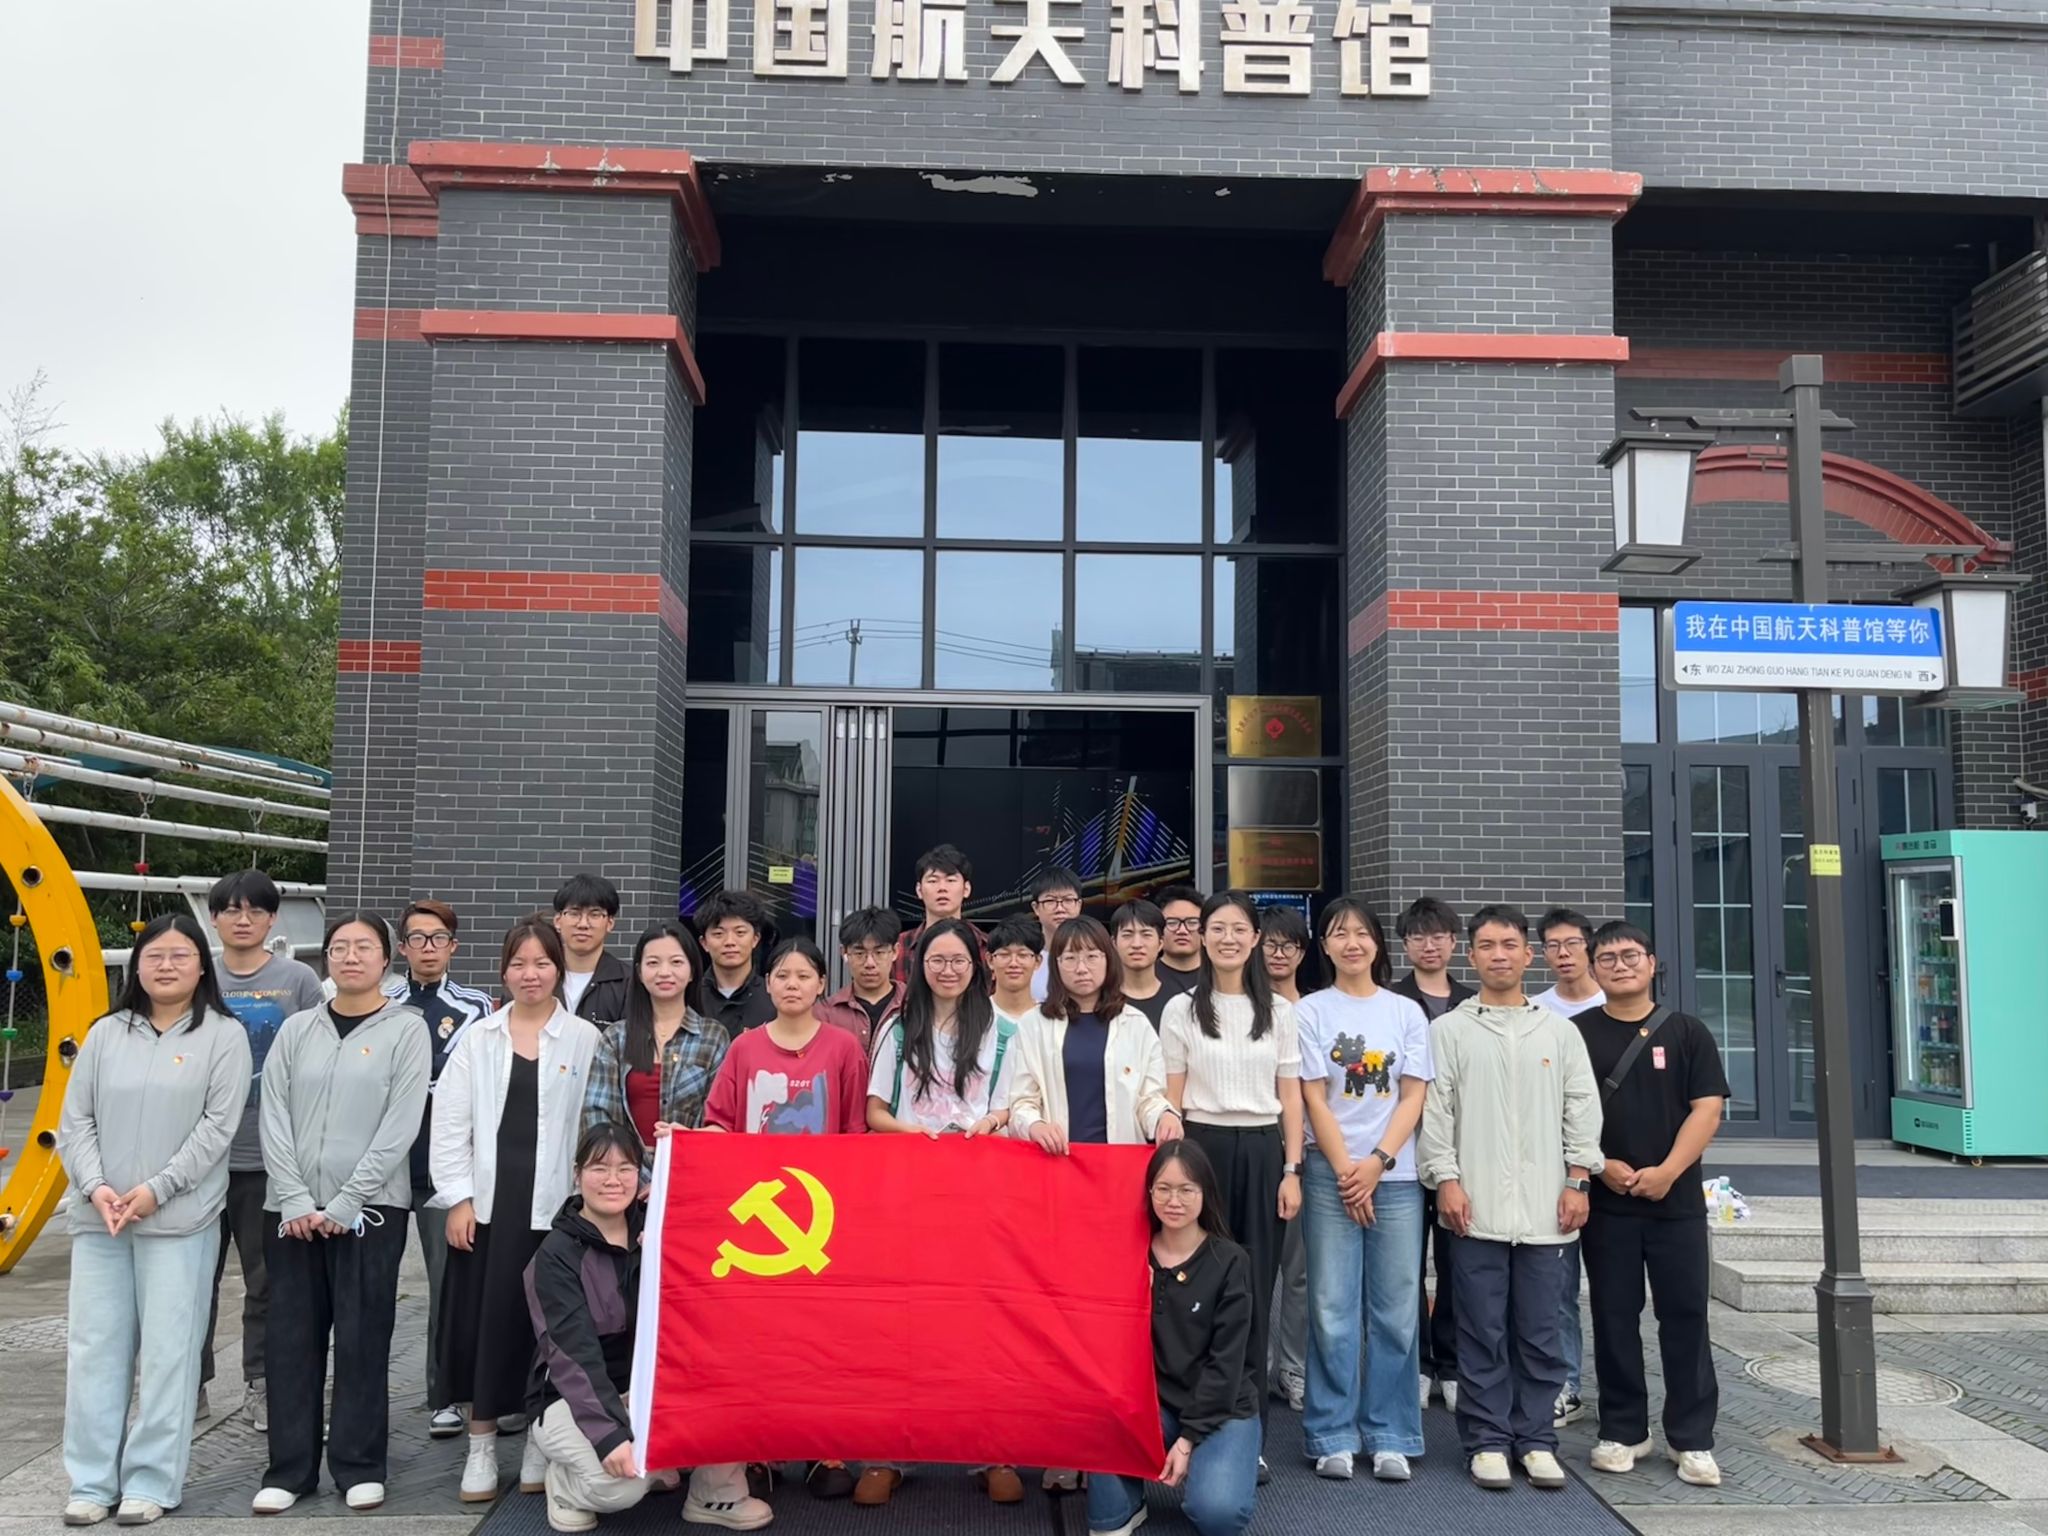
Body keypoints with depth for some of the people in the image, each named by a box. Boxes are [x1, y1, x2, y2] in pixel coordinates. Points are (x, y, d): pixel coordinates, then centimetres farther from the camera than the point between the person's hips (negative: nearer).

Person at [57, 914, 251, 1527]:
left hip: (179, 1219, -3)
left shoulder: (224, 1036, 0)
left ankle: (151, 1482, 9)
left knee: (167, 1351, -1)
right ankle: (92, 1481, 17)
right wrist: (96, 1188, -7)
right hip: (99, 1217, 4)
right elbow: (75, 1121, 7)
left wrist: (155, 1189, -13)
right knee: (94, 1348, 7)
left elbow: (217, 1125, -7)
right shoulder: (106, 1034, 10)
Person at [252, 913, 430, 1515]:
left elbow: (400, 1127, -7)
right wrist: (295, 1200, -7)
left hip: (370, 1207, -3)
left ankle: (359, 1466, 13)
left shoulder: (406, 1029, -1)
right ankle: (289, 1468, 17)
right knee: (291, 1339, 6)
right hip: (293, 1208, 3)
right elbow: (274, 1119, 3)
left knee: (361, 1339, 1)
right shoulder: (297, 1029, 9)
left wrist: (345, 1203, -11)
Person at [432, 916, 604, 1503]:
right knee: (483, 1322, 4)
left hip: (555, 1205, -2)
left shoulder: (584, 1038, 1)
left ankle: (541, 1442, 20)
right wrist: (458, 1198, -3)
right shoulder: (478, 1037, 7)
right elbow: (449, 1123, 5)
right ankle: (481, 1447, 18)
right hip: (487, 1202, 2)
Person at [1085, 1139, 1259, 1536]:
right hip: (1155, 1402, 2)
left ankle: (1222, 1471, 9)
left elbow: (1226, 1360, -10)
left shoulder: (1230, 1262, -8)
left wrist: (1189, 1437, -14)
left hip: (1221, 1407, -2)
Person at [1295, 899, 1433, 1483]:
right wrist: (1346, 1170, -8)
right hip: (1331, 1173, -1)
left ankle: (1390, 1439, 14)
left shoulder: (1407, 1012, 8)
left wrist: (1377, 1162, -8)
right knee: (1332, 1309, 0)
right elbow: (1313, 1099, -1)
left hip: (1396, 1176, 2)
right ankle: (1333, 1437, 11)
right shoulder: (1310, 1012, 4)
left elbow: (1413, 1098, 3)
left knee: (1396, 1311, 3)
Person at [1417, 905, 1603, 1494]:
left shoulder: (1560, 1031, 10)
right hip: (1476, 1206, -1)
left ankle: (1536, 1439, 19)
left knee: (1540, 1331, 7)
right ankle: (1487, 1440, 13)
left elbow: (1582, 1111, 9)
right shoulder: (1448, 1030, 4)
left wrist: (1577, 1181, 2)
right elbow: (1435, 1110, 1)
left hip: (1545, 1208, 2)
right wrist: (1446, 1180, -6)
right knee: (1482, 1332, 3)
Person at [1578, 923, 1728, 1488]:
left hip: (1676, 1201, 0)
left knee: (1686, 1315, 2)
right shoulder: (1575, 1033, 3)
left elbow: (1707, 1108, -2)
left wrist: (1667, 1171, -14)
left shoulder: (1687, 1033, 4)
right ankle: (1623, 1431, 19)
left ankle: (1691, 1439, 12)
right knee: (1614, 1317, 7)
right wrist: (1600, 1167, -12)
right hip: (1605, 1203, 0)